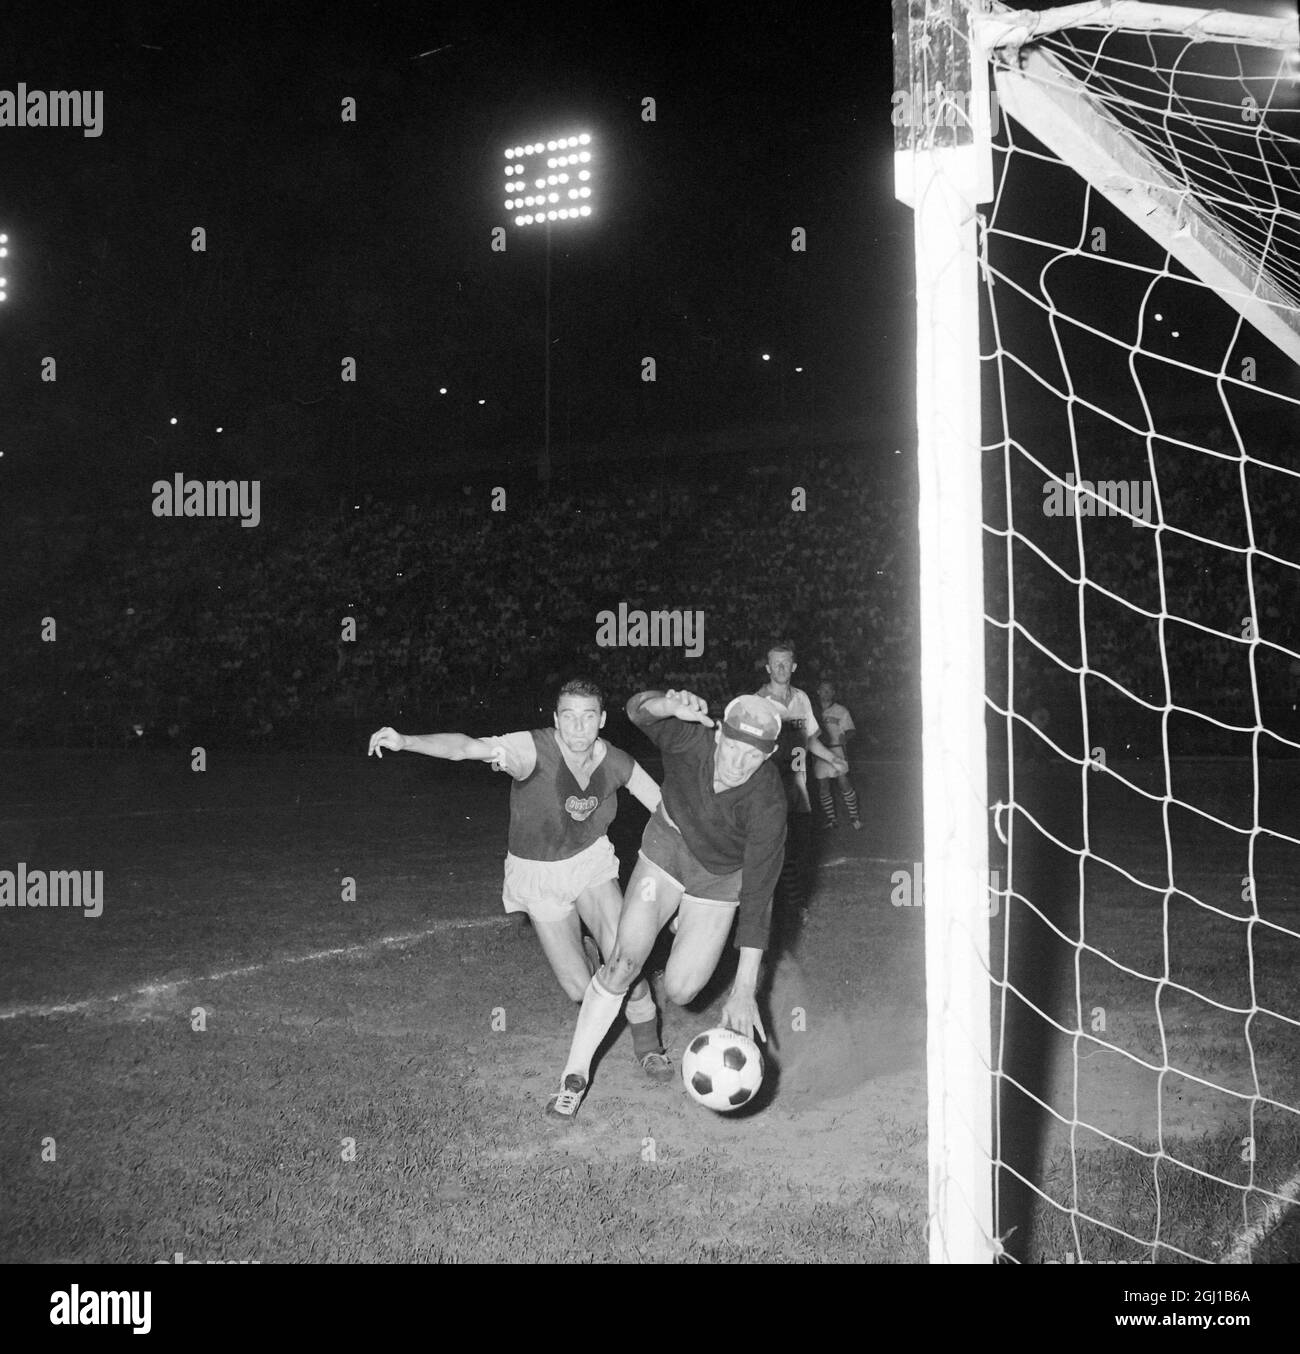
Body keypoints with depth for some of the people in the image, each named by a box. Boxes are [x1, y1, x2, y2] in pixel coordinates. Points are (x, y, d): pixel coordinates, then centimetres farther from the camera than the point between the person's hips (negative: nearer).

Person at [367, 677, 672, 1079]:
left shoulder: (617, 764, -15)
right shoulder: (534, 749, -29)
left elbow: (668, 808, -1)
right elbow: (464, 747, -43)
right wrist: (405, 741, -57)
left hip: (591, 861, 2)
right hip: (538, 874, -2)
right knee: (581, 988, -3)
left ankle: (646, 1040, 13)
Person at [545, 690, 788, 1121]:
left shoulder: (767, 804, -34)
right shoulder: (690, 738, -29)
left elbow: (758, 896, -32)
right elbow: (639, 709, -36)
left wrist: (744, 990, -33)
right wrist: (670, 706, -62)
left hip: (720, 876, -1)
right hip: (667, 844, 1)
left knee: (679, 992, -5)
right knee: (624, 962, -14)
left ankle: (689, 927, 31)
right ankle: (575, 1075, 2)